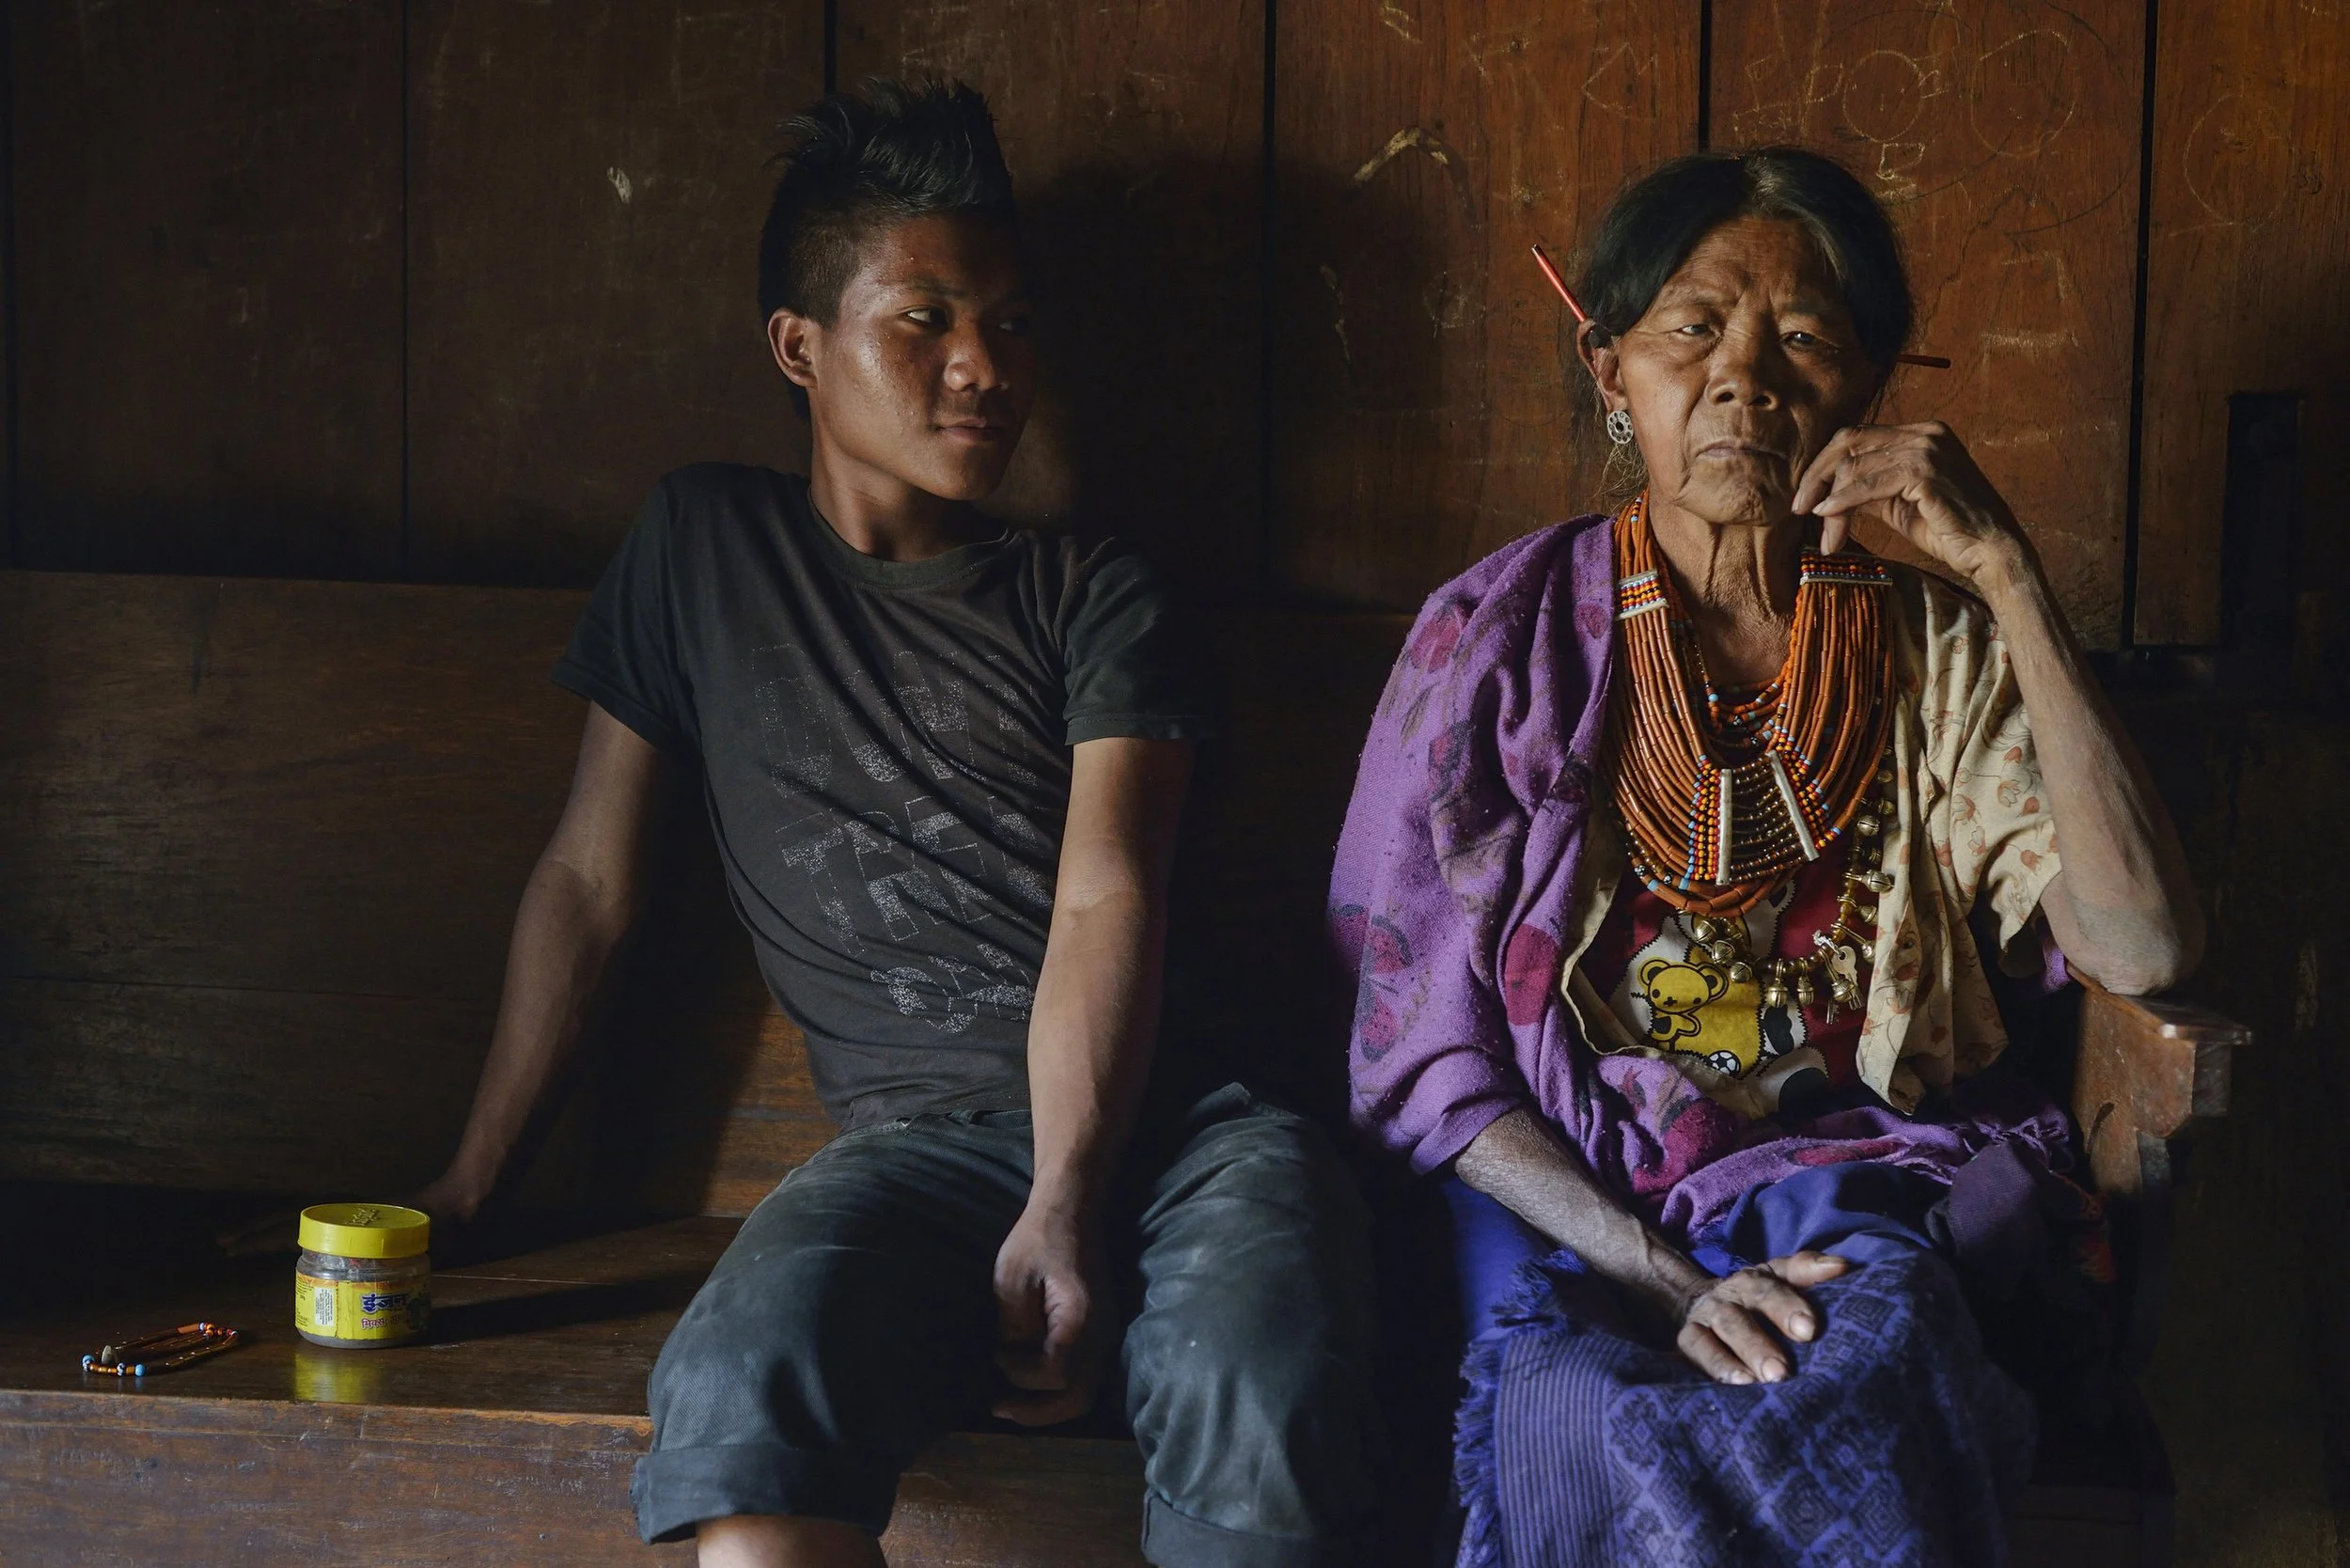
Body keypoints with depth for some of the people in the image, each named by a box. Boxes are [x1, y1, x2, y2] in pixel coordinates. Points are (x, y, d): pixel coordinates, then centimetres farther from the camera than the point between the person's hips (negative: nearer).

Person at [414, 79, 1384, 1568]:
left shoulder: (1097, 602, 15)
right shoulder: (707, 545, 18)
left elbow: (1106, 904, 0)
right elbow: (591, 877, 20)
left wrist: (1064, 1211, -16)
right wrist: (467, 1187, 17)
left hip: (1169, 1115, 0)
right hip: (922, 1134, 0)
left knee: (1264, 1416, -36)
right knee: (743, 1397, -36)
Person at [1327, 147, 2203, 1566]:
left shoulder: (1936, 651, 7)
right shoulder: (1500, 636, 3)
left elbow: (2145, 947, -9)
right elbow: (1414, 1046, -2)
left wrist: (2010, 578, -13)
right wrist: (1656, 1276, -17)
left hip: (1856, 1186, 1)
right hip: (1564, 1190, -1)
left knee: (1870, 1336, -35)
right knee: (1588, 1409, -35)